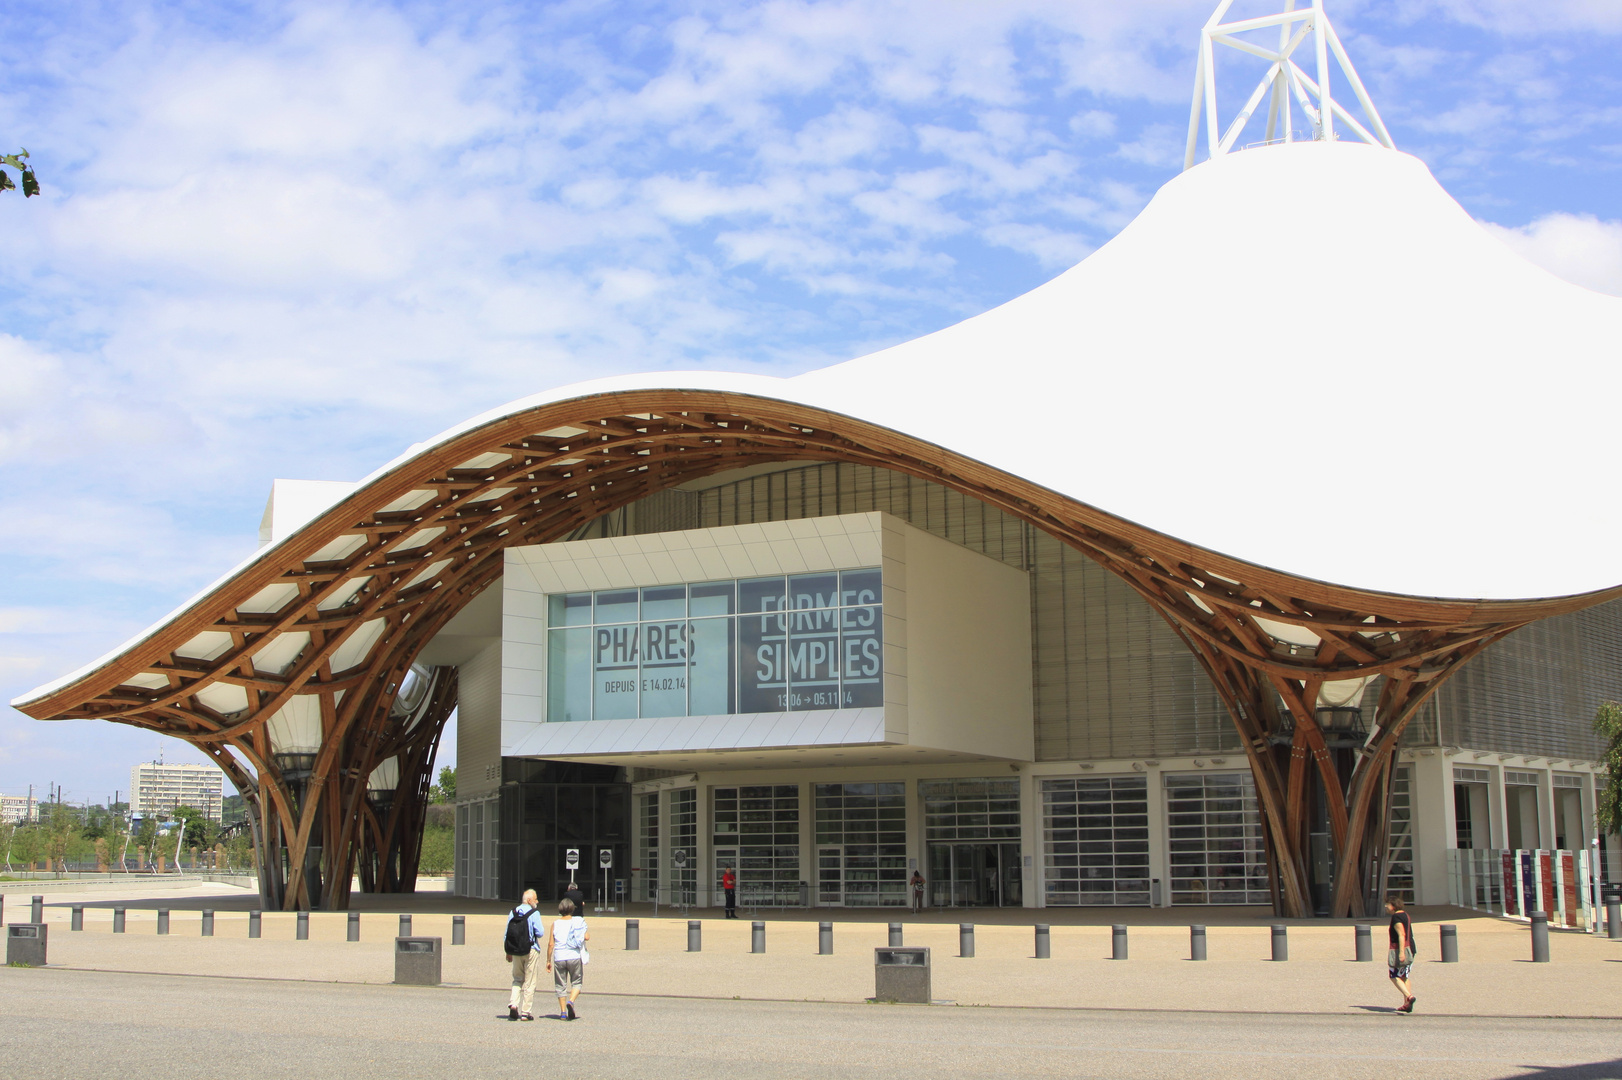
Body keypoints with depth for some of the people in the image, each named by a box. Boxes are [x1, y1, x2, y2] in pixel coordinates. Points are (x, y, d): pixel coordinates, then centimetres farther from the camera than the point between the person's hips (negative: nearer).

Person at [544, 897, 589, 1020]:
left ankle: (563, 1012, 7)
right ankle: (571, 1001, -15)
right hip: (574, 957, -1)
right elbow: (587, 937, -7)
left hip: (559, 958, 1)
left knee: (561, 986, 10)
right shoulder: (578, 922, 1)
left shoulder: (555, 924, 3)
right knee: (576, 982, 11)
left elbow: (551, 944, -1)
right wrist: (586, 931, 14)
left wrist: (548, 960, 6)